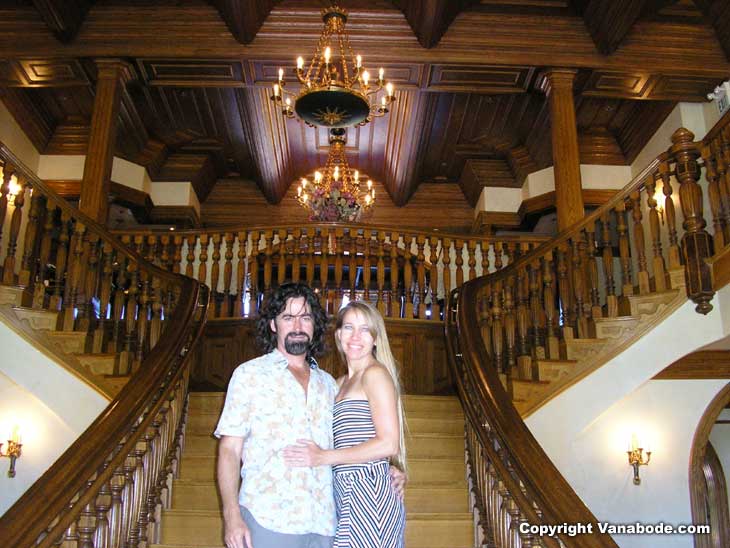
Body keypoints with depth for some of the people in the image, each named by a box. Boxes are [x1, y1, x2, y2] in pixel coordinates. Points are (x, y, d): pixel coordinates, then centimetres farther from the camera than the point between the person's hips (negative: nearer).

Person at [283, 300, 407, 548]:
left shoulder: (375, 373, -8)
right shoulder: (341, 383, 16)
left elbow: (388, 444, -15)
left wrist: (323, 457, -13)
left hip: (367, 492, -7)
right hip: (345, 492, 7)